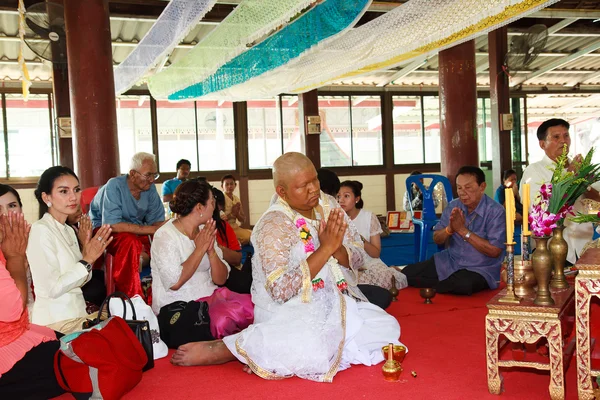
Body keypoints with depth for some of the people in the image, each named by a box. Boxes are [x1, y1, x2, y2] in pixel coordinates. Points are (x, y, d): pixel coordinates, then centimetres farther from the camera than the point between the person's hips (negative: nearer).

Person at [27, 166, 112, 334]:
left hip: (76, 314, 8)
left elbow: (79, 281, 10)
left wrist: (86, 250, -2)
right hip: (55, 323, -8)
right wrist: (88, 260, -19)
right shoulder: (40, 230, -15)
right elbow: (53, 288, -20)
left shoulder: (69, 230, 10)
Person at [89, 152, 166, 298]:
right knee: (130, 241, -35)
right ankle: (130, 297, -25)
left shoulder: (150, 188, -7)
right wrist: (151, 229, -34)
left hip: (134, 230, 6)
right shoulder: (115, 186, -24)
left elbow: (157, 220, -5)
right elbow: (112, 225, -32)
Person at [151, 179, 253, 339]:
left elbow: (220, 279, 7)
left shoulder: (206, 231, 10)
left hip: (211, 296, 7)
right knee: (222, 319, -33)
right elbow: (174, 282, -21)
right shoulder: (165, 236, -10)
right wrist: (200, 249, -15)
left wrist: (211, 250, -10)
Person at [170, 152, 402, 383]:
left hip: (335, 304, 8)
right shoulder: (273, 224, -15)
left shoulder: (328, 206, 4)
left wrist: (336, 249, -17)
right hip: (288, 312, -7)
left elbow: (357, 256, 7)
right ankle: (219, 350, -14)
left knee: (387, 328, -13)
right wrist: (325, 249, -24)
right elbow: (281, 290, -24)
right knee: (311, 353, -37)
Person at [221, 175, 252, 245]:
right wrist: (232, 214, -17)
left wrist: (237, 213, -10)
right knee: (248, 235, -24)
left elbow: (243, 220, 10)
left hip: (235, 227, 7)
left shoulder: (237, 199, 9)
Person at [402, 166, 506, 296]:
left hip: (480, 269, -4)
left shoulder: (495, 211, -16)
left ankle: (430, 285, -12)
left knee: (463, 285, -39)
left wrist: (462, 230, -22)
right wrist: (449, 229, -20)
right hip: (449, 261, 5)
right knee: (407, 272, -10)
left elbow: (494, 251, -21)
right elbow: (437, 239, 4)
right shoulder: (453, 206, 1)